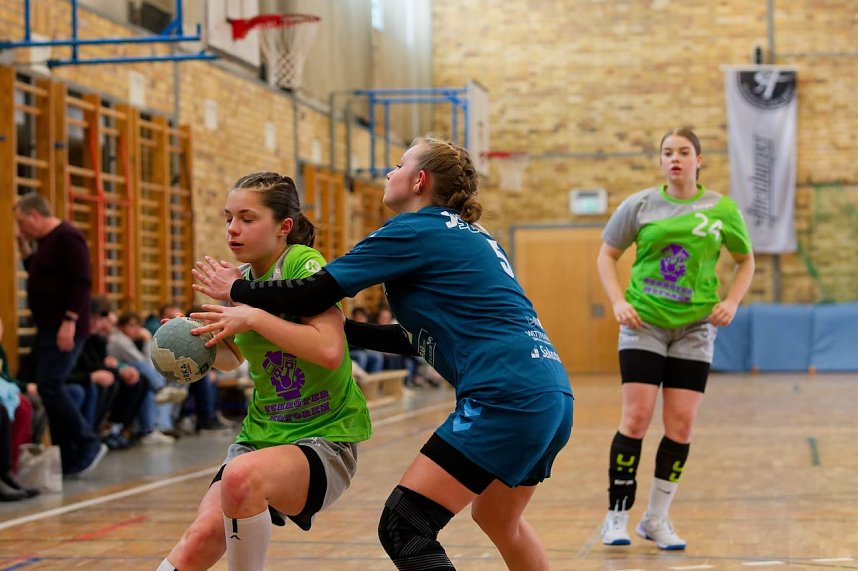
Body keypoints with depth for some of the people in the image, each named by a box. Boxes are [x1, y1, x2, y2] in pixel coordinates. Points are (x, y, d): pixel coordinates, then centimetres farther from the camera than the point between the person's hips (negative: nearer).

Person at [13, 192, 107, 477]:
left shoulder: (67, 237, -12)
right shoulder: (47, 240, 17)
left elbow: (82, 282, -19)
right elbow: (38, 273, 29)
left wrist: (70, 321, -24)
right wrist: (24, 246, 16)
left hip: (64, 329, -10)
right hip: (49, 327, 10)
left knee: (50, 387, -16)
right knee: (51, 389, 7)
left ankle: (89, 445, -7)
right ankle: (67, 458, 10)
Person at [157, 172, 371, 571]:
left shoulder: (303, 264, -12)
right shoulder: (243, 280, 8)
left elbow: (329, 351, -27)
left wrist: (254, 317, -23)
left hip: (324, 438, -6)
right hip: (260, 434, 6)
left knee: (242, 476, -36)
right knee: (201, 537, -19)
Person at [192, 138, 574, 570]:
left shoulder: (415, 230, -3)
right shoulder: (470, 237, 23)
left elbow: (316, 294, -4)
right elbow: (420, 339, 25)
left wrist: (237, 290, 12)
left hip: (508, 396, -10)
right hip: (553, 396, 10)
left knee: (403, 530, -10)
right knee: (498, 519, 30)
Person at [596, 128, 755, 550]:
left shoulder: (722, 210, 1)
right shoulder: (640, 205, 0)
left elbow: (746, 261, 14)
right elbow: (607, 254, 8)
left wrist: (732, 301, -2)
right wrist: (618, 301, -5)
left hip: (695, 328, 1)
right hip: (644, 324, -1)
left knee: (681, 424, -1)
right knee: (636, 418, -7)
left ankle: (657, 519, 13)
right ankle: (617, 515, 4)